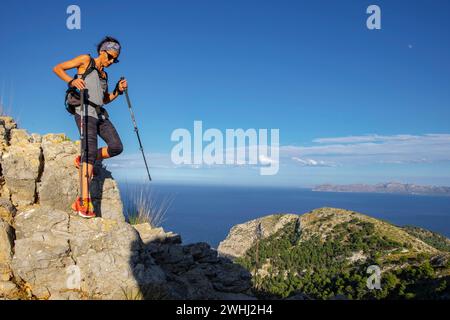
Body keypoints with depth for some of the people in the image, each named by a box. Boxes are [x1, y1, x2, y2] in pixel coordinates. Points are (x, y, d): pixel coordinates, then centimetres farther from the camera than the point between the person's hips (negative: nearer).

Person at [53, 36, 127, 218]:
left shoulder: (104, 75, 24)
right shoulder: (86, 60, 7)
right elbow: (57, 68, 2)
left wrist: (119, 90, 9)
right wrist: (71, 81, -16)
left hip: (101, 114, 7)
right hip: (85, 112, -7)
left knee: (117, 147, -11)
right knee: (91, 150, -19)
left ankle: (83, 162, 14)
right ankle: (84, 200, -21)